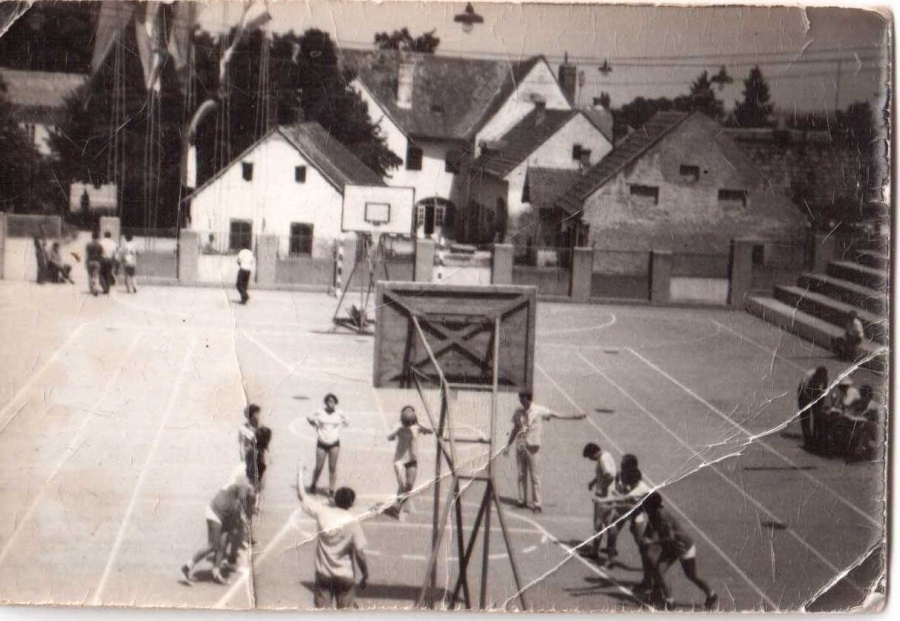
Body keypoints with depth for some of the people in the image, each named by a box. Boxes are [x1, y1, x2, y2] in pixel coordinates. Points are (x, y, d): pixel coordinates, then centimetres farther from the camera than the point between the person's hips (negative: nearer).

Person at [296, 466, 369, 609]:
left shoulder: (321, 512, -6)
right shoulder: (352, 522, -13)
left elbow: (302, 496, 7)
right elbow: (360, 553, -14)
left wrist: (300, 474, 23)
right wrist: (365, 576, -3)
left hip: (323, 574, 2)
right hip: (345, 576, -2)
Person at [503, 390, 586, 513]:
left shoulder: (539, 411, -4)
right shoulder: (518, 412, 6)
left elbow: (556, 415, -7)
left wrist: (574, 417, -16)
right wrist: (508, 445, 17)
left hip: (533, 447, -3)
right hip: (520, 447, 3)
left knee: (535, 477, -3)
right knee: (521, 475, 9)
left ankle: (537, 504, 0)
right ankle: (522, 501, 19)